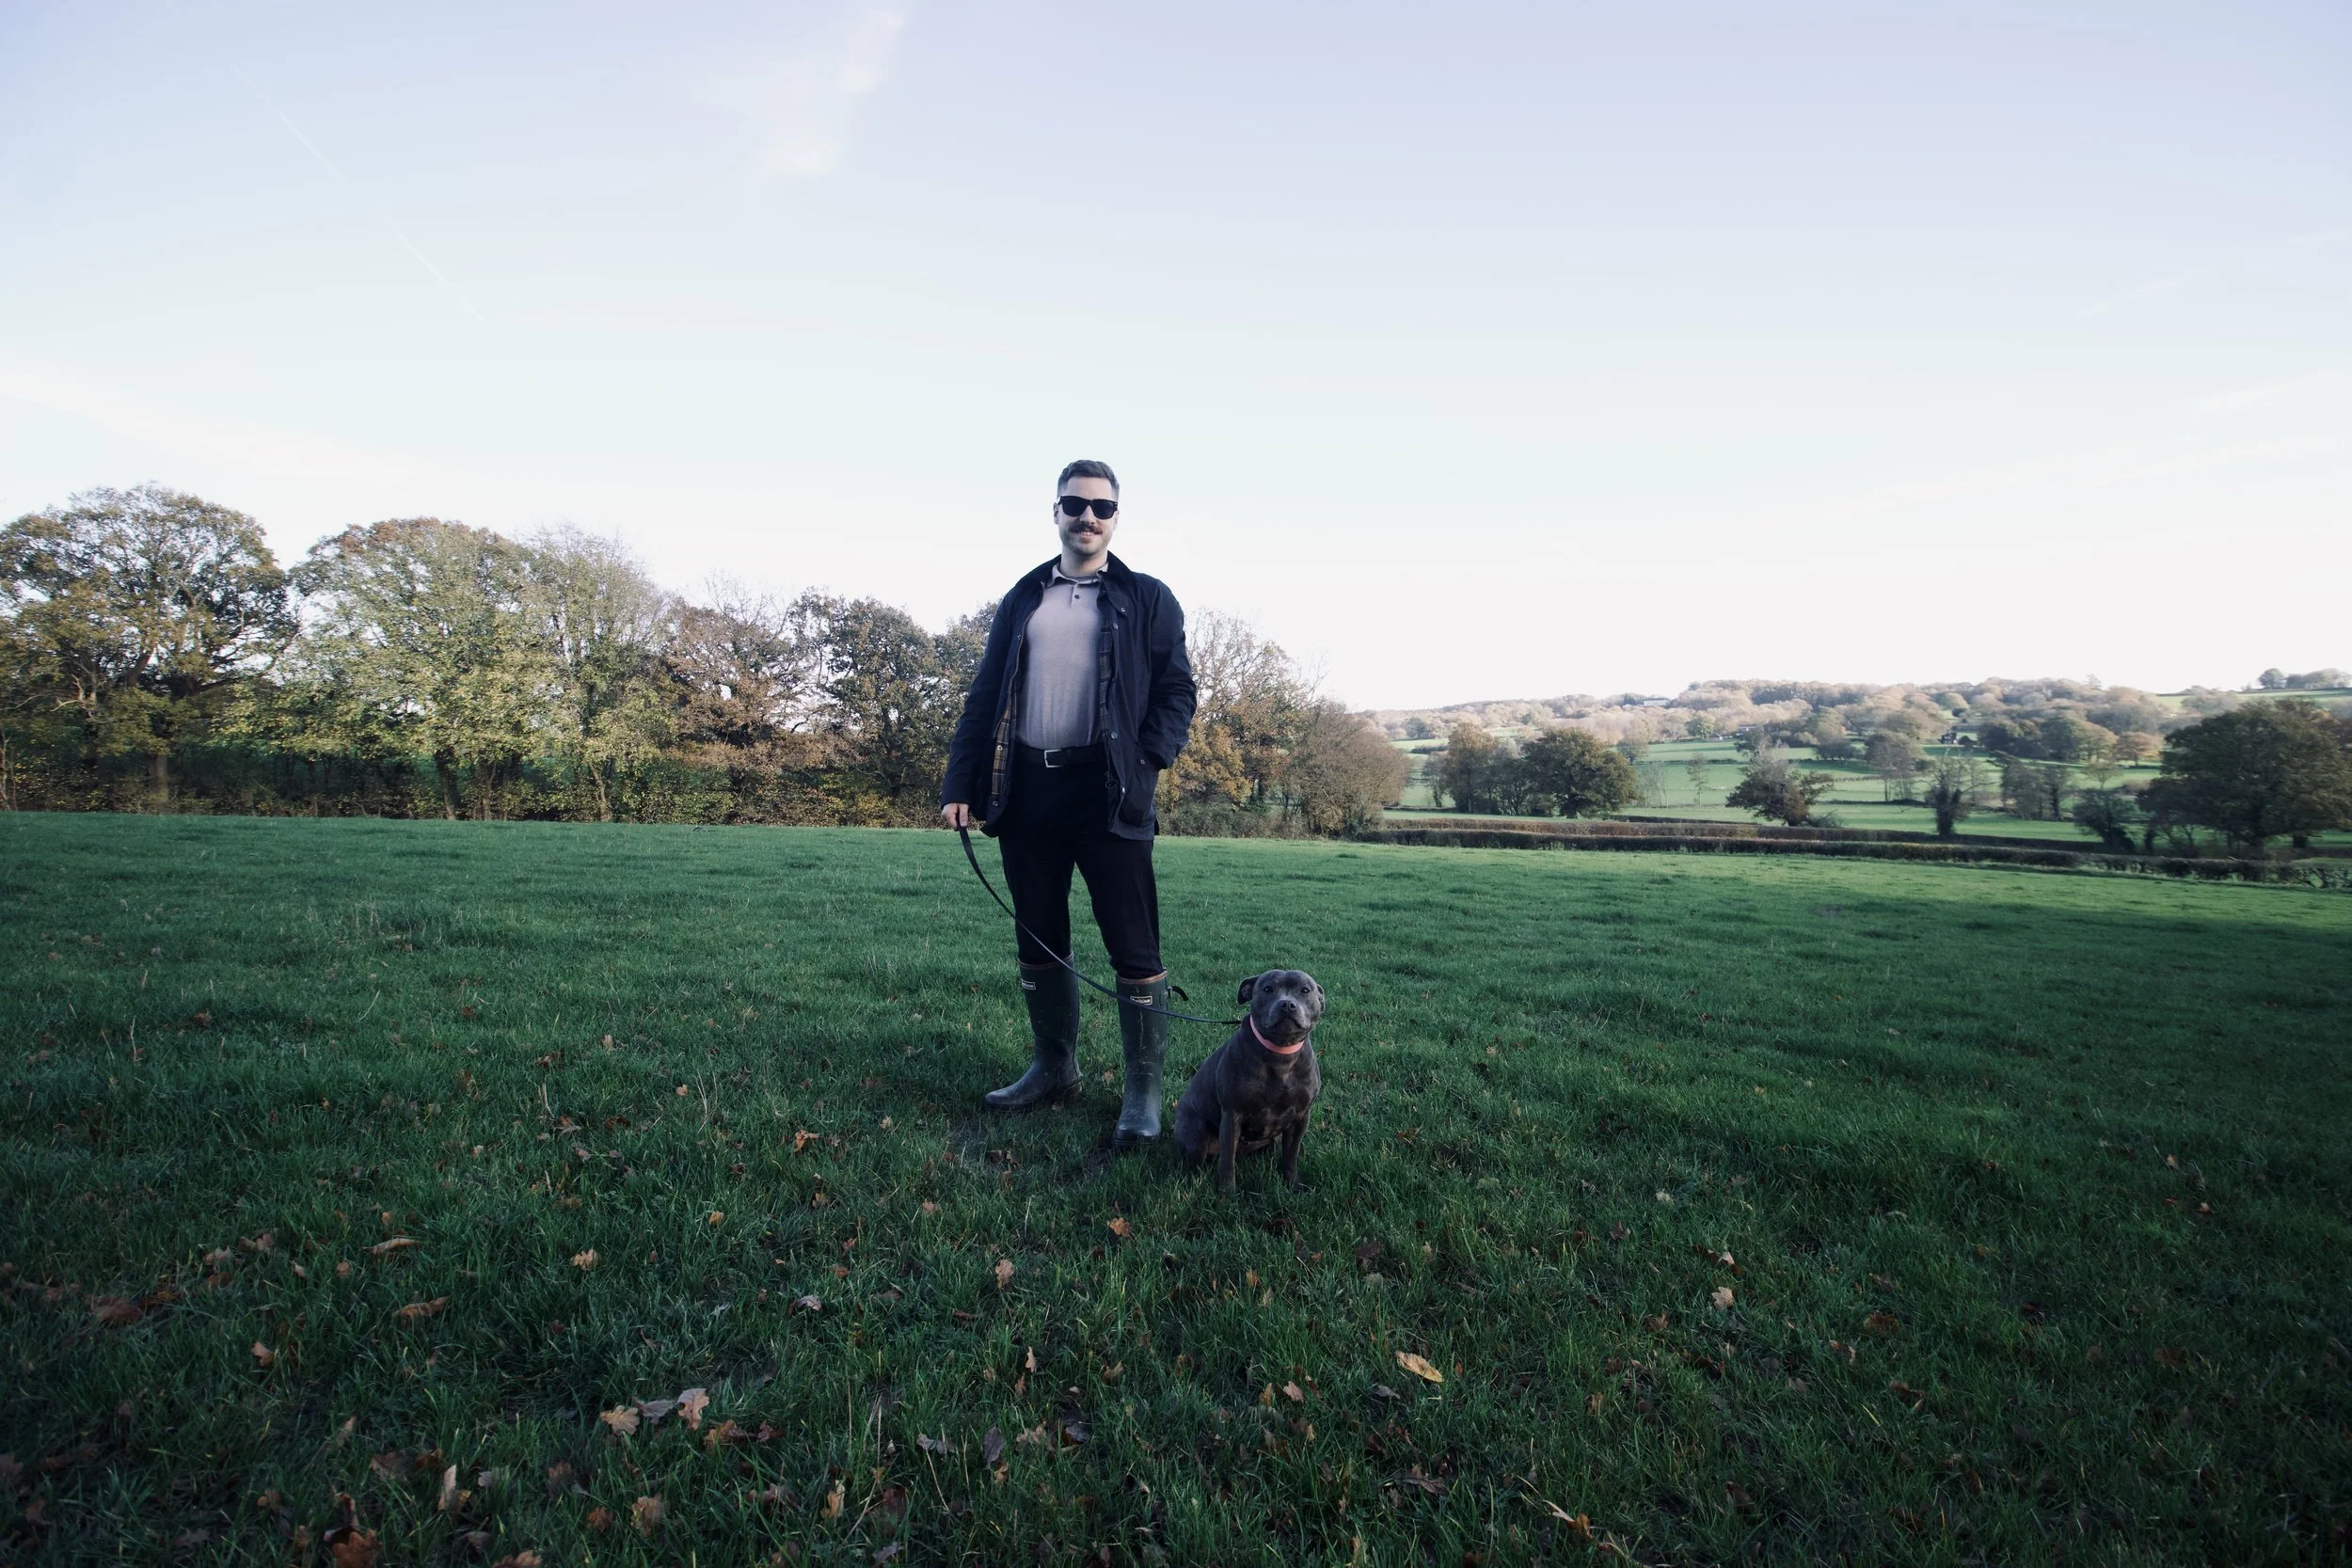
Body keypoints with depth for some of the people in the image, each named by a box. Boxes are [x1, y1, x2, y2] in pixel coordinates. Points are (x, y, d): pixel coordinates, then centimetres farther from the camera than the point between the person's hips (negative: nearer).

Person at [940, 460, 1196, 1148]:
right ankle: (1054, 1069, 29)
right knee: (1039, 940, 13)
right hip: (1026, 790, 4)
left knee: (1133, 946, -3)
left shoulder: (1148, 600, 5)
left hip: (1107, 794, -4)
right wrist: (961, 784, 3)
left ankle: (1144, 1091, 8)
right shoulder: (1022, 600, 15)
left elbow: (1177, 692, 1)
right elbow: (985, 696, 12)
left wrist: (1145, 764, -15)